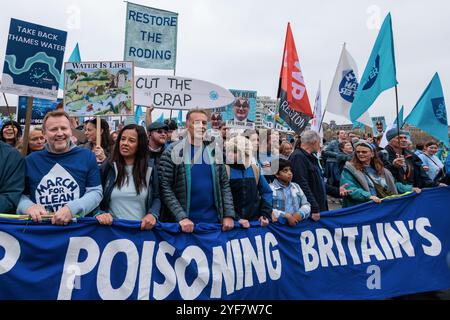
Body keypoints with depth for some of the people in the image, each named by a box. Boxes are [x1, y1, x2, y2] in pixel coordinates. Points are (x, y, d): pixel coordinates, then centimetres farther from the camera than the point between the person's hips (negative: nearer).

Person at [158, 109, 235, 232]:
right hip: (184, 222, -3)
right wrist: (181, 217, -17)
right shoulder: (173, 151, -7)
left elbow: (224, 185, 6)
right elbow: (165, 187, -10)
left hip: (214, 220, 4)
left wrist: (229, 215, -2)